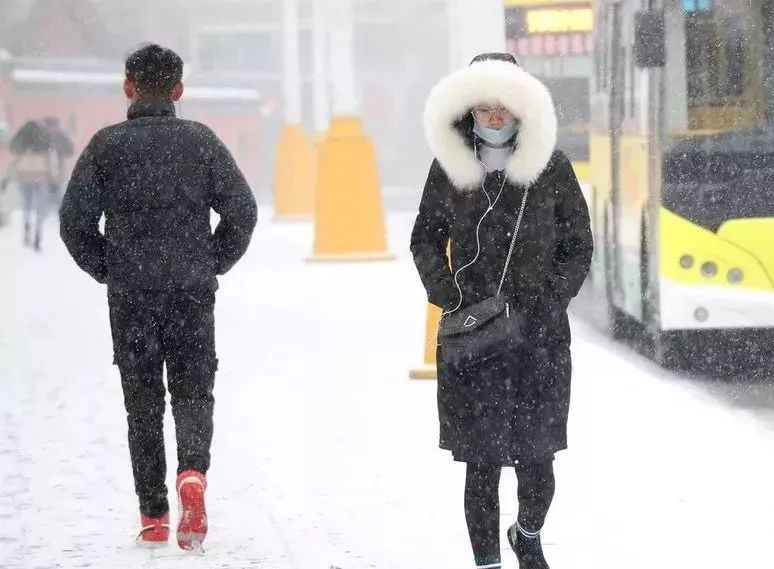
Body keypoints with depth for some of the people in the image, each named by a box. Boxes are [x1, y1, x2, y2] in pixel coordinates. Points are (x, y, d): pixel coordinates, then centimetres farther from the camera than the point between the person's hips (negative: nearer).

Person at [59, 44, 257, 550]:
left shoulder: (107, 144, 0)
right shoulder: (200, 140, 1)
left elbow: (75, 220, -4)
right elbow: (242, 210, -3)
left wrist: (107, 270, 9)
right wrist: (213, 264, 8)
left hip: (129, 295, 0)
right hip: (193, 291, 0)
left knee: (143, 401, 8)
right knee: (194, 393, 7)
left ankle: (154, 516, 7)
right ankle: (193, 471, -22)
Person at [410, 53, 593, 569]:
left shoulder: (552, 167, 1)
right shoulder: (450, 167, 4)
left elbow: (578, 248, 7)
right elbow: (426, 241, 13)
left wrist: (547, 300, -5)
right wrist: (451, 298, -1)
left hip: (539, 333, 0)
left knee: (537, 457, 4)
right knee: (482, 459, -4)